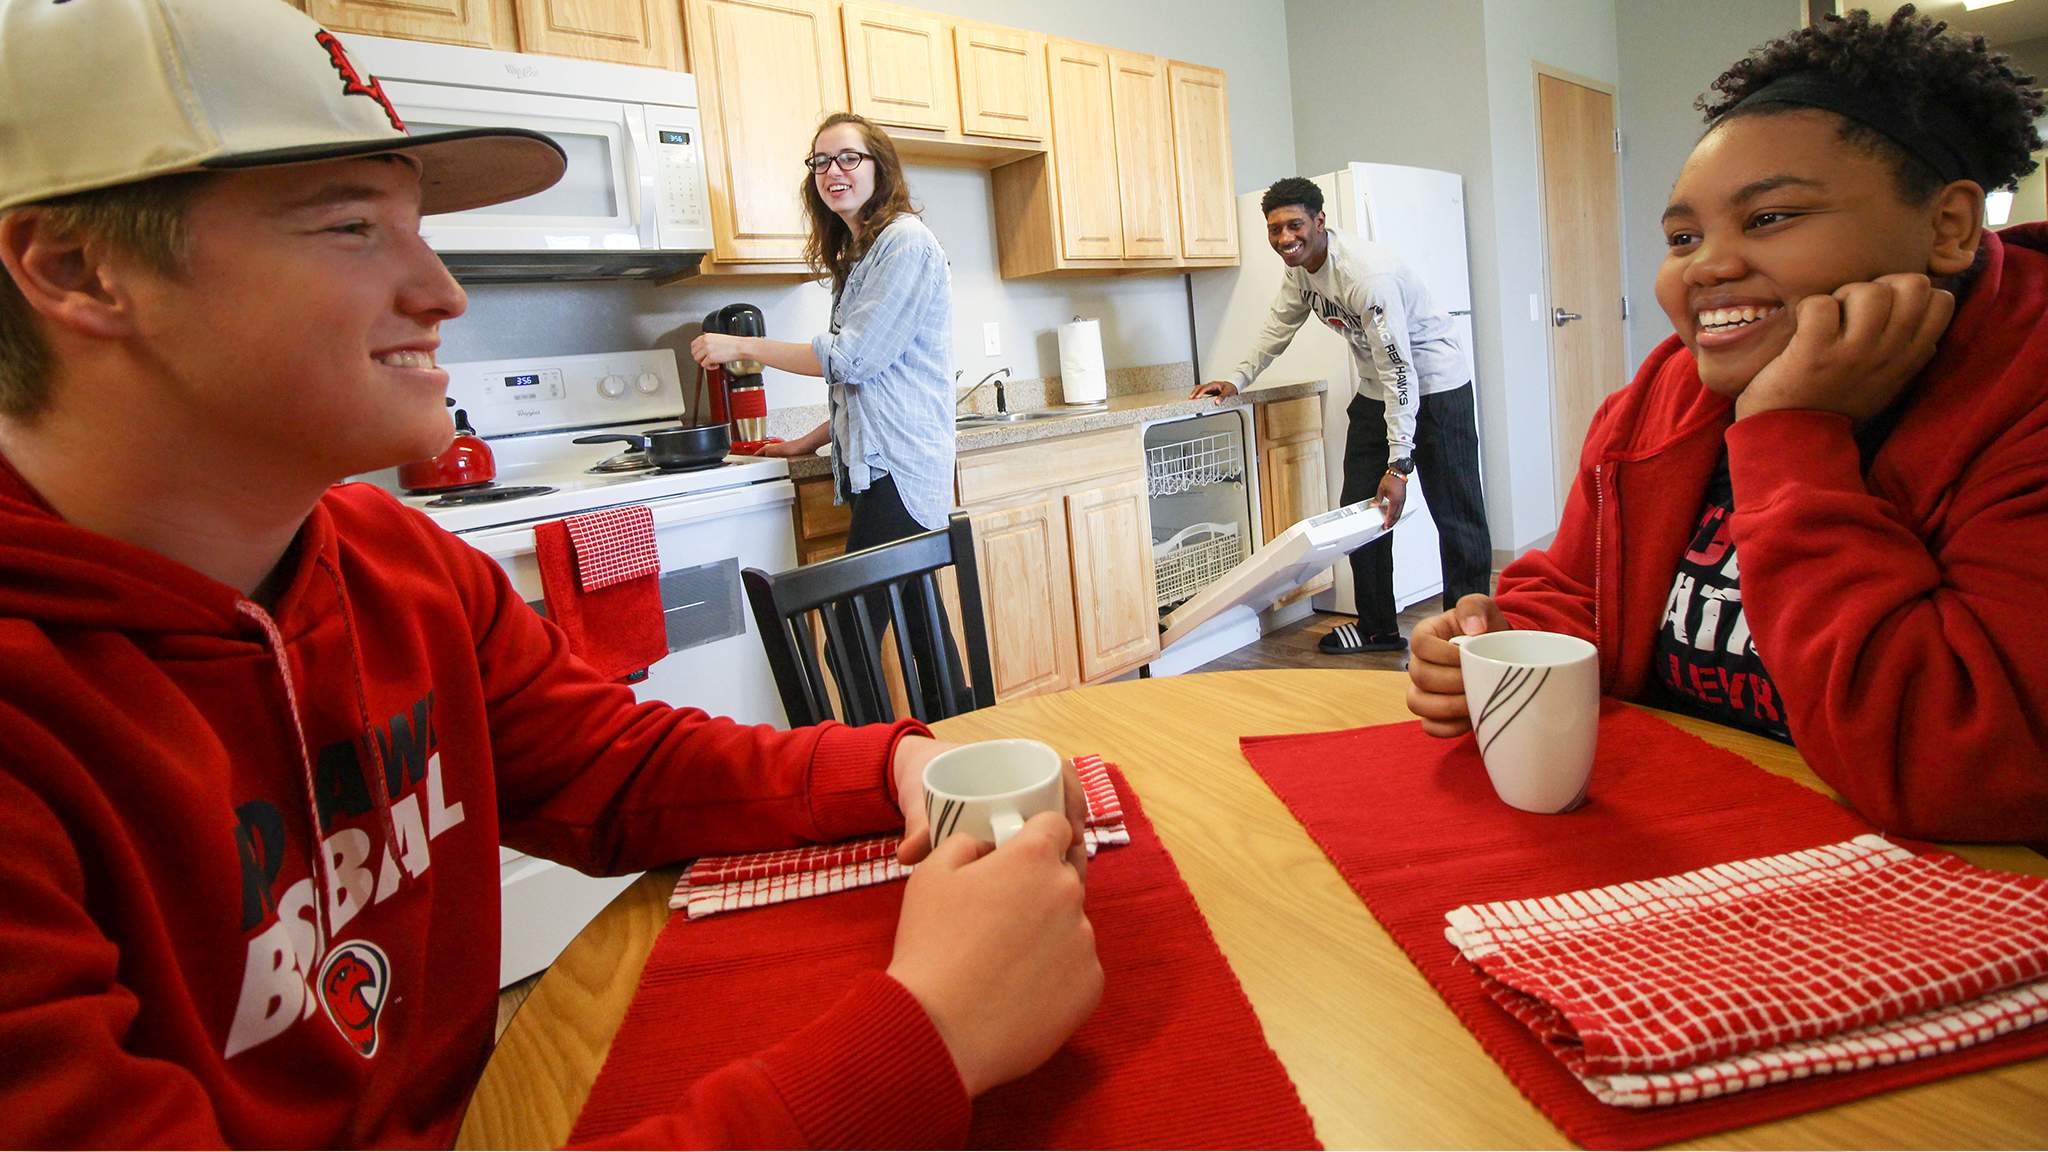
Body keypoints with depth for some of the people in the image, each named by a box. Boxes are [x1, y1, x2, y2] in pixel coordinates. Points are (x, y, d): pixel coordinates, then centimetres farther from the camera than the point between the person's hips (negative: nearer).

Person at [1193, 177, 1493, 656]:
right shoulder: (1300, 267, -3)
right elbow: (1278, 327, 17)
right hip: (1377, 389, 9)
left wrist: (1399, 464, -32)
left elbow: (1399, 370, -30)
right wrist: (1236, 380, 9)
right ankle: (1377, 627, 18)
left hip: (1434, 383, -9)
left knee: (1456, 514, -6)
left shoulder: (1366, 272, -29)